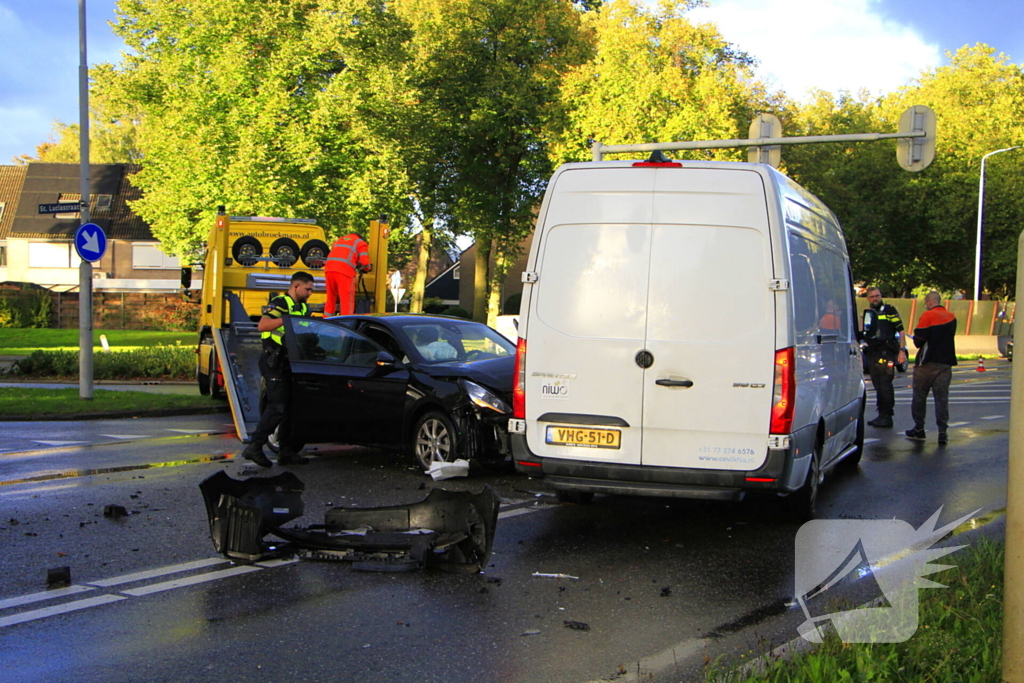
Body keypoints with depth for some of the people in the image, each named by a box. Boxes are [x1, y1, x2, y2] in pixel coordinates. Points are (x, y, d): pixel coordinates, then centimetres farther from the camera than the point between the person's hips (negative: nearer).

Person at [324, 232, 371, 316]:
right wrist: (367, 269, 24)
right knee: (347, 300, -4)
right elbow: (364, 261, 2)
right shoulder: (360, 242, 17)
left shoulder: (338, 240, 33)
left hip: (329, 269, 5)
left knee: (331, 299, 16)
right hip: (345, 271, -5)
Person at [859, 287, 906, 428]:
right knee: (877, 386, 10)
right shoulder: (866, 313, 17)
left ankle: (887, 417, -6)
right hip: (872, 352, 7)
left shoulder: (889, 310, -1)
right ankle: (881, 415, 17)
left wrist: (902, 350, -11)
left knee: (885, 386, -9)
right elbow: (863, 335, 27)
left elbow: (900, 330, -5)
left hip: (886, 353, -6)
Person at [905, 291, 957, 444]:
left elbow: (918, 341, -11)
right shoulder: (952, 318, 8)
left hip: (928, 363, -5)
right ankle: (942, 432, -3)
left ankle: (919, 430, 13)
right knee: (942, 398, 4)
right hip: (945, 363, 5)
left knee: (919, 397, 8)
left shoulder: (928, 316, -11)